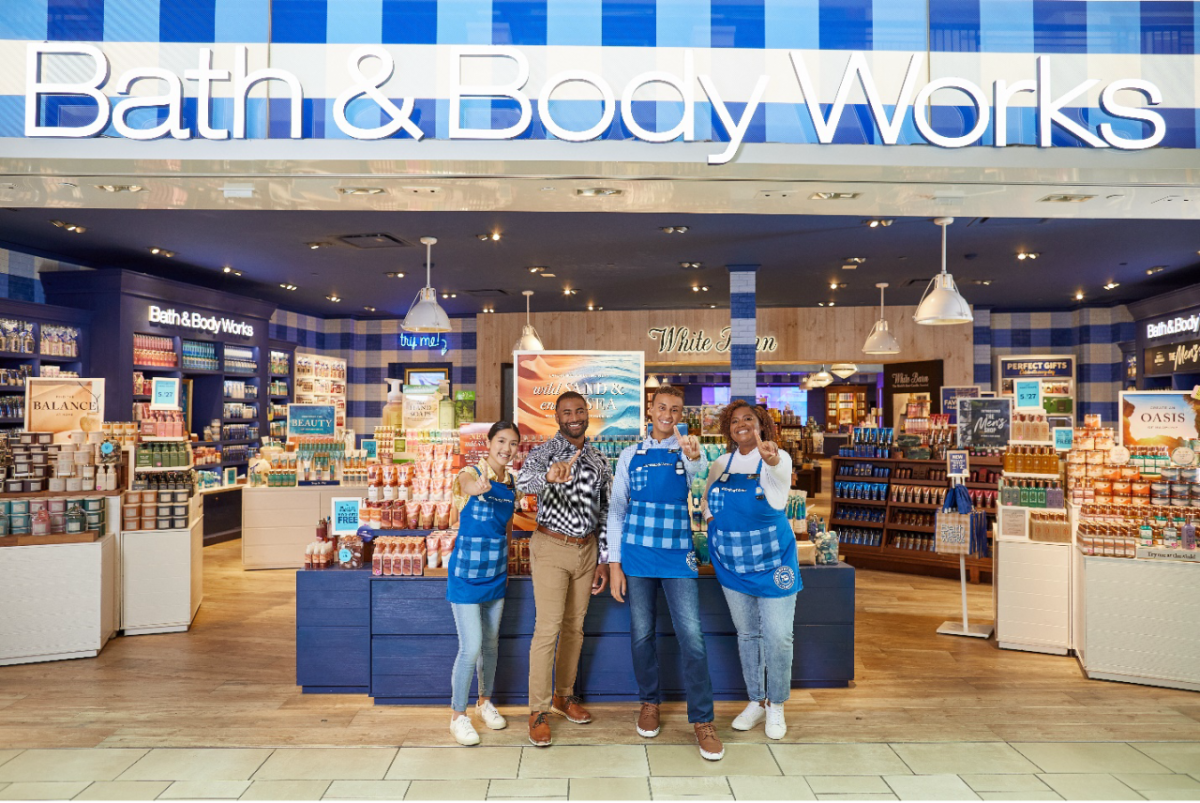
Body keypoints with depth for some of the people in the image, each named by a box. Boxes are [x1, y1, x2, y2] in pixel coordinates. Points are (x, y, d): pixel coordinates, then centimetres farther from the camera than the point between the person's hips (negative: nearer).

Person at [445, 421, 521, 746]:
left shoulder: (511, 483, 3)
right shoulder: (470, 474, -15)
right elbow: (466, 484, -42)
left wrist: (505, 562, 15)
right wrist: (478, 488, -64)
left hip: (496, 574, 6)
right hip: (466, 574, -6)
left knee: (491, 642, 16)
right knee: (471, 647, -6)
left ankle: (485, 702, 37)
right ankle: (458, 715, 13)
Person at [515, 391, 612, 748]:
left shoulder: (599, 461, 7)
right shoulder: (545, 451, -9)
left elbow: (604, 513, 12)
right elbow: (523, 480, -32)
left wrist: (603, 561, 9)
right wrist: (548, 476, -55)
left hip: (587, 549, 5)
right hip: (552, 548, -5)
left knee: (575, 626, 14)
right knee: (548, 629, -5)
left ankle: (564, 695, 30)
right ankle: (539, 711, 6)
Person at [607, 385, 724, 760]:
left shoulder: (687, 451, 1)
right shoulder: (631, 456, 5)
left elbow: (699, 469, -26)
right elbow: (616, 510, 6)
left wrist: (693, 454, -52)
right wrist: (614, 564, 0)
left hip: (678, 558, -1)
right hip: (636, 556, 2)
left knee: (692, 638, -5)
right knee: (641, 634, 10)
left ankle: (702, 721, 7)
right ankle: (650, 702, 31)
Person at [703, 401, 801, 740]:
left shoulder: (777, 458, -11)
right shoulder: (721, 463, 3)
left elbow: (781, 476, -37)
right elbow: (707, 499, 20)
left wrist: (772, 460, -59)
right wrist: (711, 518, 0)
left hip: (772, 561, -4)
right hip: (733, 563, 4)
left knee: (778, 636, -1)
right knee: (747, 634, 14)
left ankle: (776, 706, 20)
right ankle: (756, 701, 30)